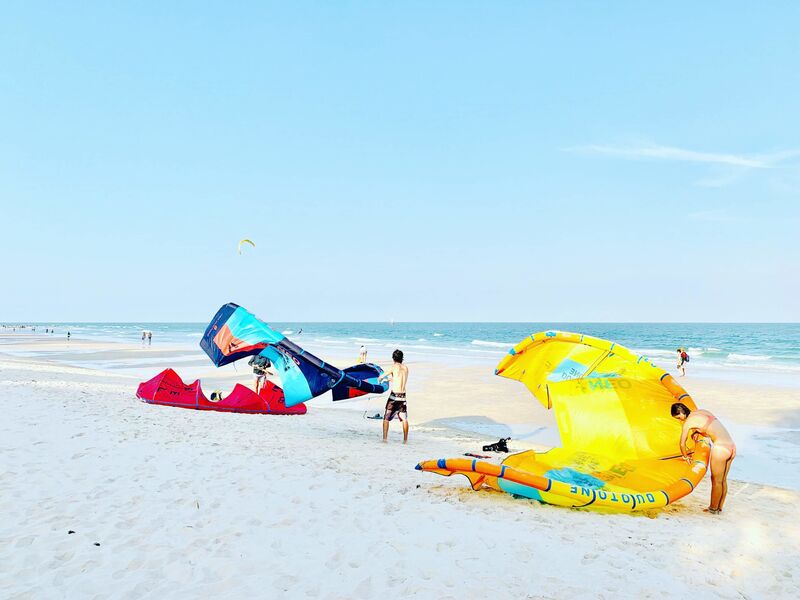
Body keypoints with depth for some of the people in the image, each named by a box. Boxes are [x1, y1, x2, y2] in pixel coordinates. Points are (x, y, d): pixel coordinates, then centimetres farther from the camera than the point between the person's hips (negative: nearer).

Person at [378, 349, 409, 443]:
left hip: (394, 395, -4)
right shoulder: (406, 368, 8)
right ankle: (405, 440, 13)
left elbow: (380, 377, 3)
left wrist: (379, 381, 27)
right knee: (404, 419, 12)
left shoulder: (393, 367, -6)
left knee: (386, 418, 7)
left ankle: (385, 438, 4)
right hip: (403, 396, 4)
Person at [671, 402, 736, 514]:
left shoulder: (688, 421, -6)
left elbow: (682, 443, 3)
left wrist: (686, 457, 19)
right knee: (723, 480, 17)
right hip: (731, 446, 8)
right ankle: (719, 508, 26)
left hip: (720, 447, -8)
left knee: (716, 481, 7)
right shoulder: (703, 412, 16)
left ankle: (713, 509, 18)